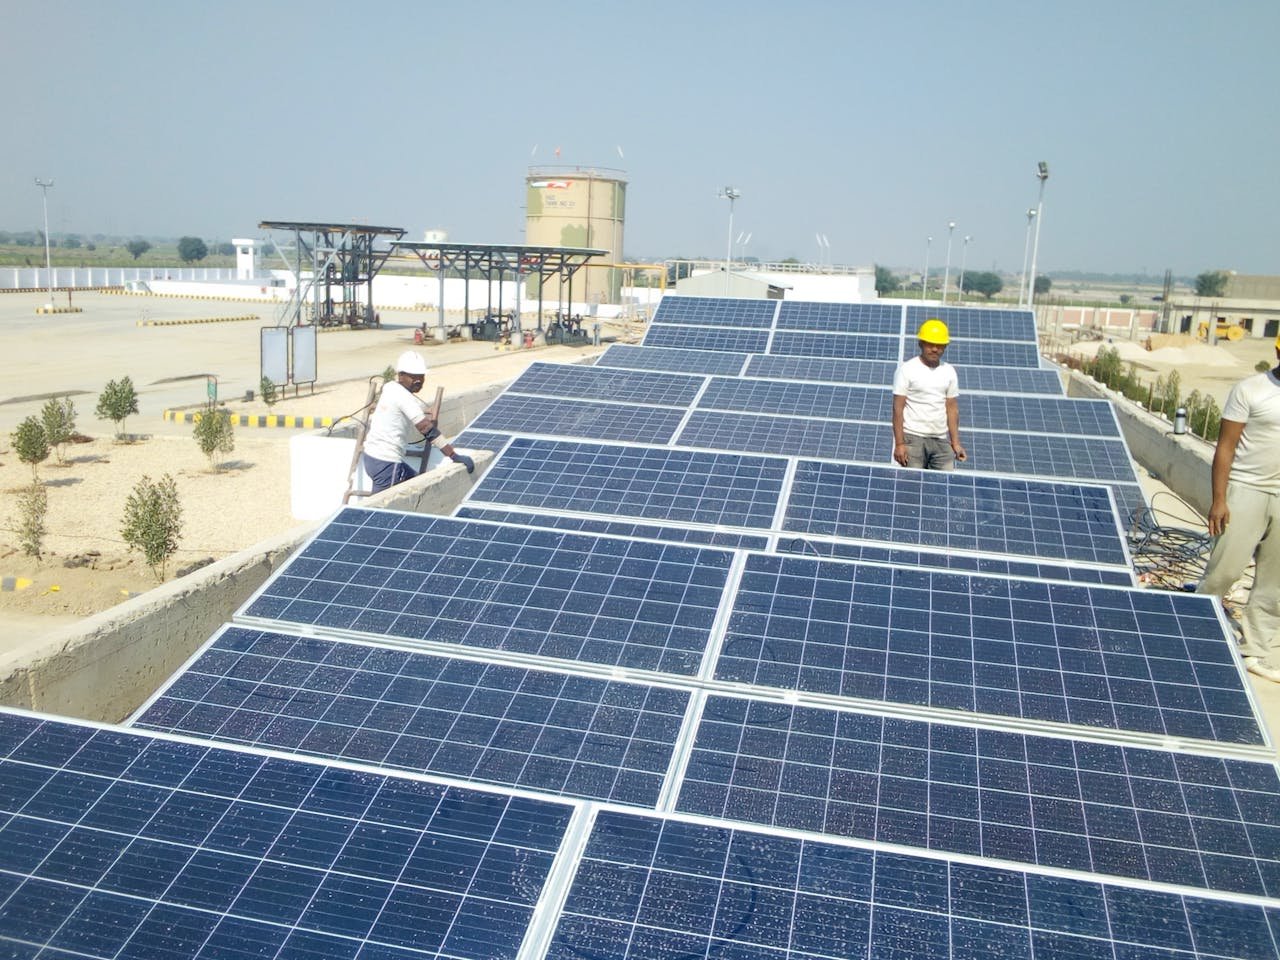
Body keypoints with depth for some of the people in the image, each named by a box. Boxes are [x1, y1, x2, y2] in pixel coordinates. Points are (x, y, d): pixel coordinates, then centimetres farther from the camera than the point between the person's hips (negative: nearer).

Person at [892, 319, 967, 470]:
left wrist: (956, 442, 8)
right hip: (913, 439, -4)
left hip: (942, 440, 4)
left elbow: (952, 408, 13)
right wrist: (899, 443, -12)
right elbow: (898, 408, -6)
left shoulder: (949, 371, 10)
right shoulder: (907, 370, -3)